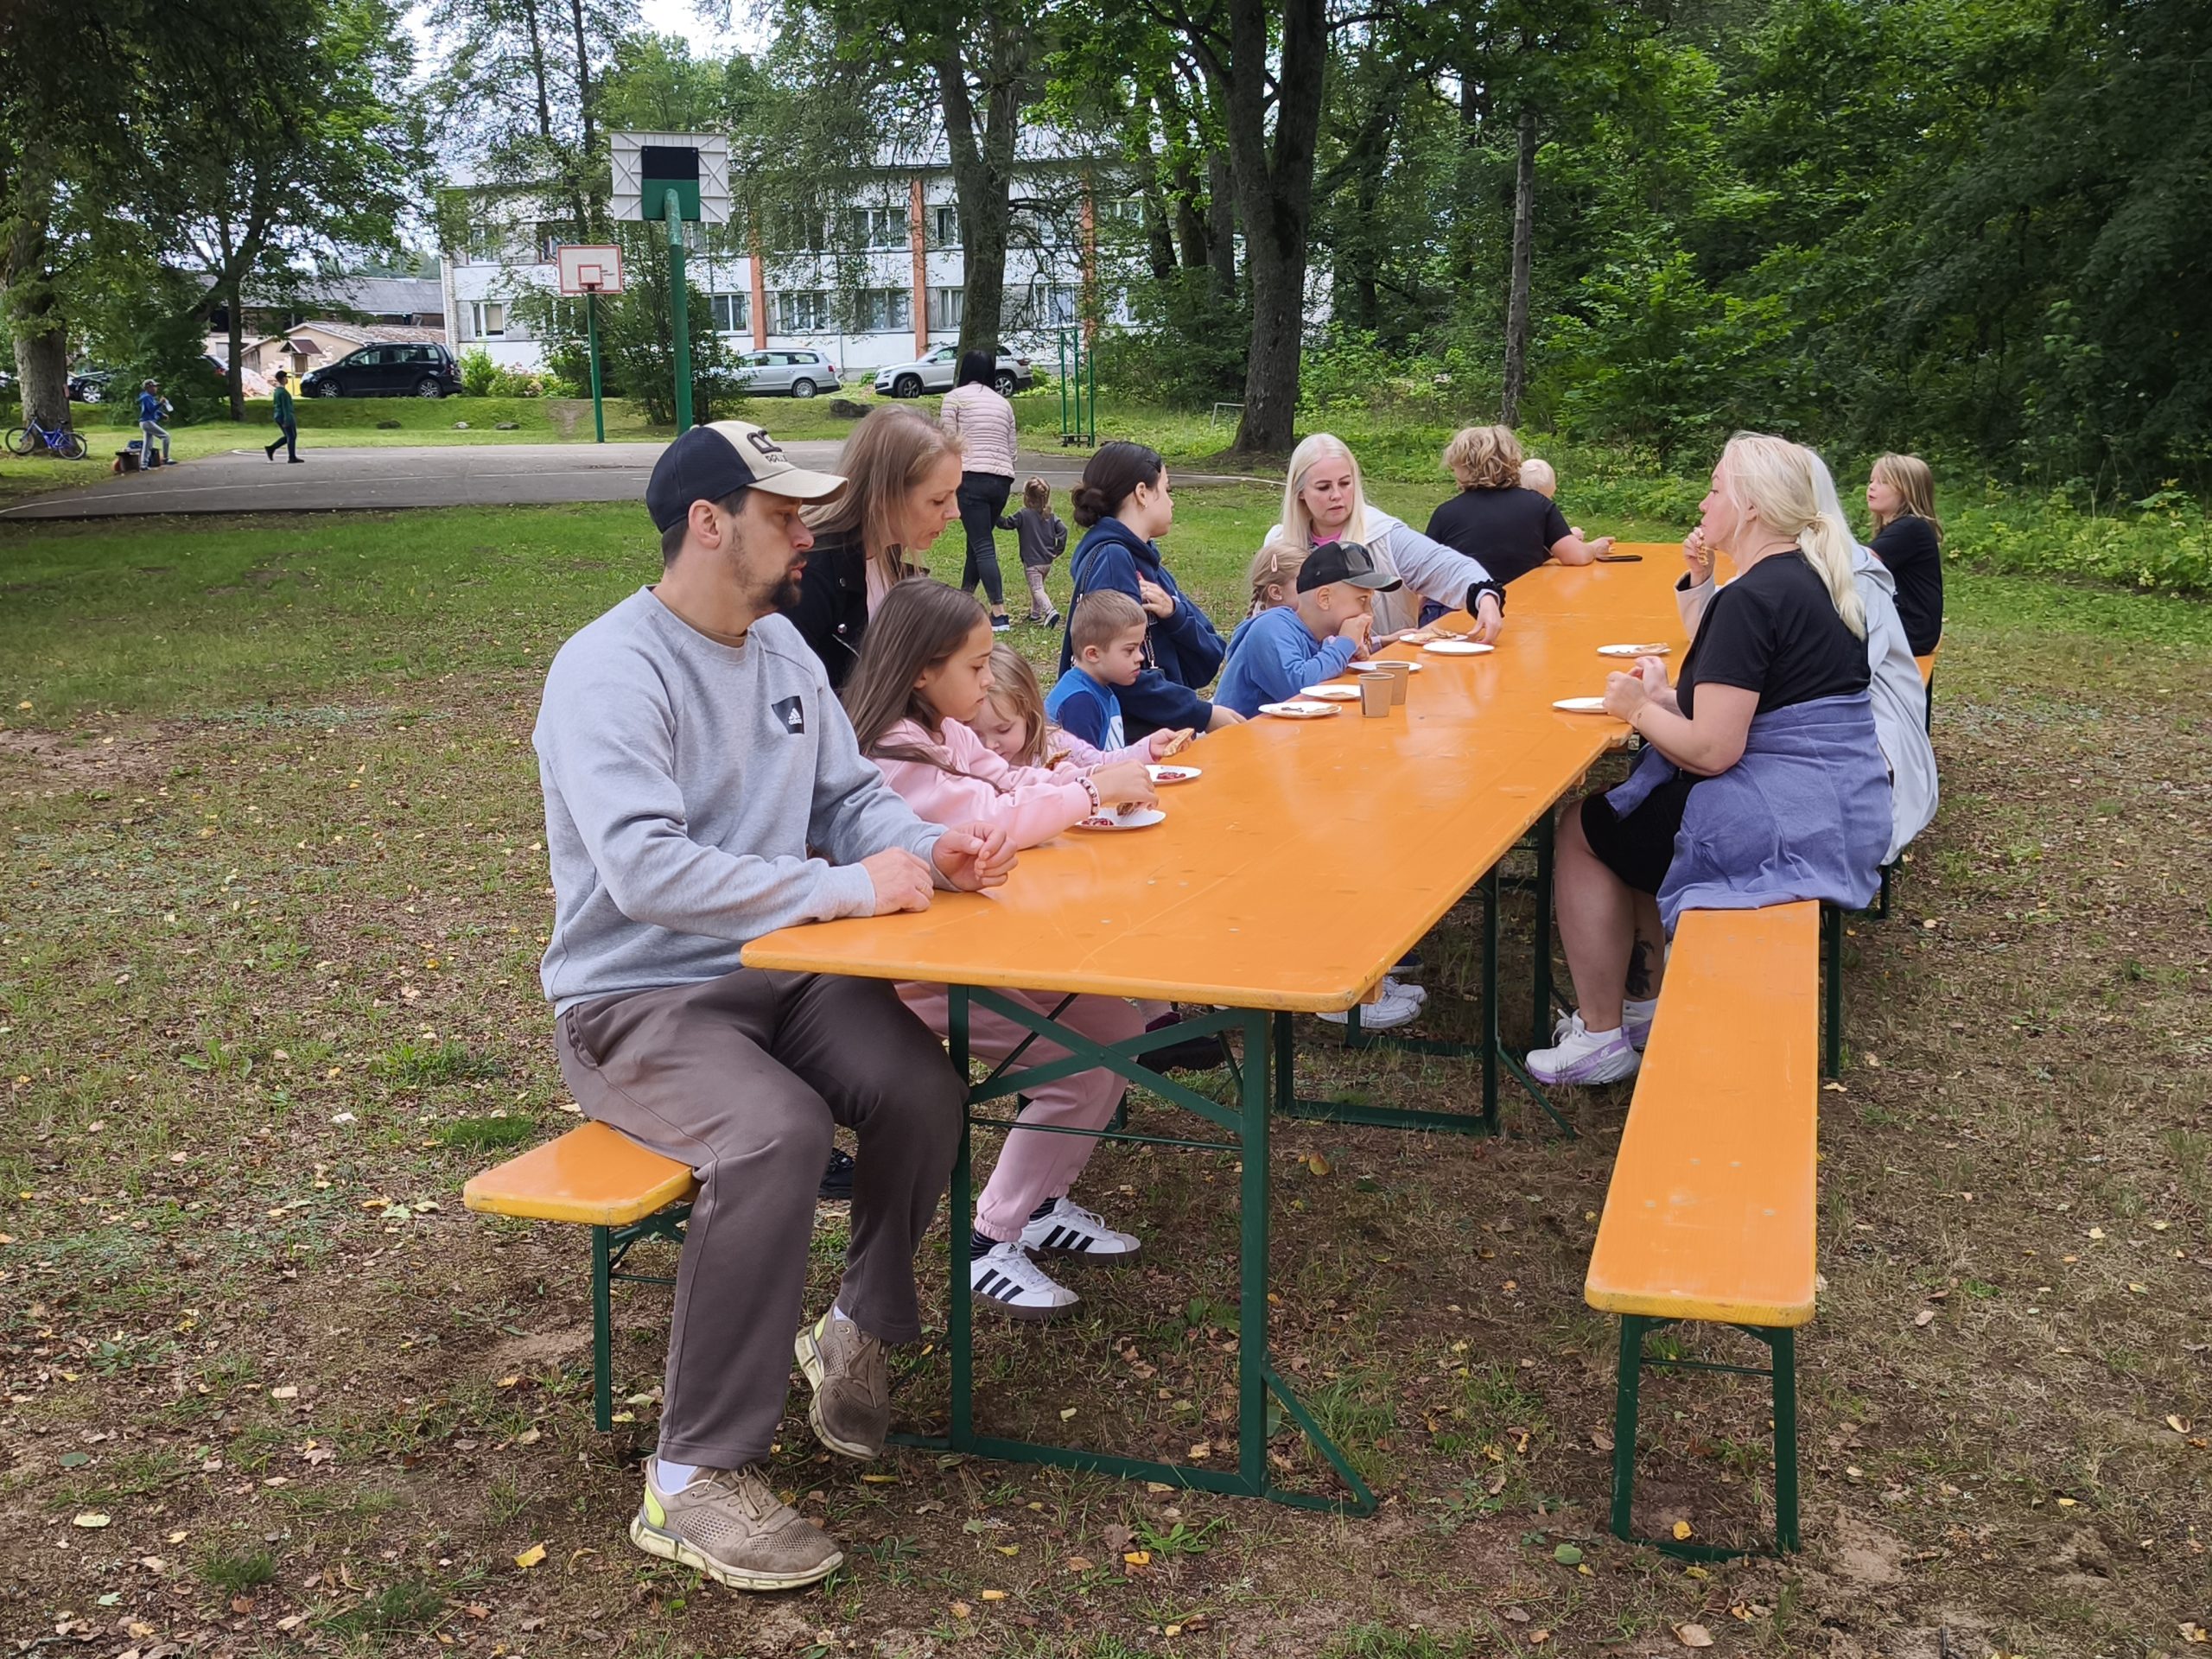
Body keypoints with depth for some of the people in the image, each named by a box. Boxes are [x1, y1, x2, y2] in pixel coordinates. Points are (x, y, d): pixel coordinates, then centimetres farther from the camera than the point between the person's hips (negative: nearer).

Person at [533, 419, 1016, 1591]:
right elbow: (644, 869, -30)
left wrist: (930, 849, -9)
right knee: (775, 1135, -33)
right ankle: (695, 1479, -18)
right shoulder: (610, 672, -18)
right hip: (636, 1000, -7)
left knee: (921, 1093, -19)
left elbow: (850, 796, 14)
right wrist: (848, 888, -28)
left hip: (779, 970, 7)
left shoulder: (781, 647, 8)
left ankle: (860, 1333, 9)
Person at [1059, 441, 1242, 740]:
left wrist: (1174, 615, -6)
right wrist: (1203, 714, -15)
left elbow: (1208, 662, 11)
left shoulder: (1149, 562, 17)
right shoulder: (1110, 560, -8)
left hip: (1168, 733, 8)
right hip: (1128, 739, -8)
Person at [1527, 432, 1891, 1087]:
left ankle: (1601, 1036, 12)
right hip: (1841, 810, 10)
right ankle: (1644, 1001, 30)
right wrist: (1668, 697, 10)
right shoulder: (1810, 578, 12)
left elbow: (1711, 751, -23)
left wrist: (1638, 708, -6)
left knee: (1583, 828, 6)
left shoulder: (1752, 598, -20)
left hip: (1786, 822, -10)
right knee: (1629, 803, 26)